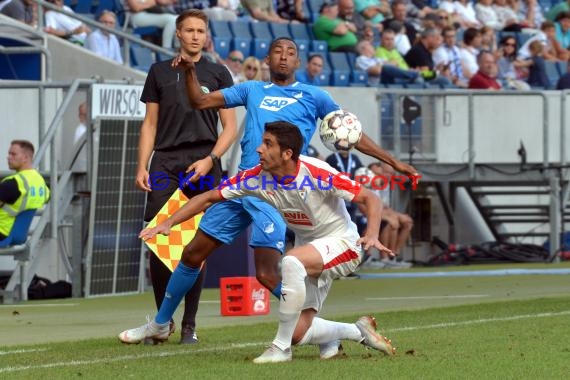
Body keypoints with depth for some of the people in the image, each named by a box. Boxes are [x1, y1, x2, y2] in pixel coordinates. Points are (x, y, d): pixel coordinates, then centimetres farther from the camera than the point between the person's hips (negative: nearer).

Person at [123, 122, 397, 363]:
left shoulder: (318, 175, -28)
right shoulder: (257, 177, -13)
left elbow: (371, 199, -24)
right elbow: (209, 197, -6)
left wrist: (372, 236, -40)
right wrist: (168, 223, -16)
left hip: (342, 243, -7)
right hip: (308, 248, 7)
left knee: (292, 262, -38)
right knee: (298, 334, -2)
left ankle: (281, 347, -25)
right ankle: (359, 331, 25)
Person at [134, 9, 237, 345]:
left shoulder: (218, 74, 9)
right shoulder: (160, 72, 14)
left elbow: (230, 127, 7)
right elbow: (150, 124, 15)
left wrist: (210, 160, -9)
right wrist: (141, 167, 3)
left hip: (203, 165, -1)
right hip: (164, 163, 1)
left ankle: (189, 325, 4)